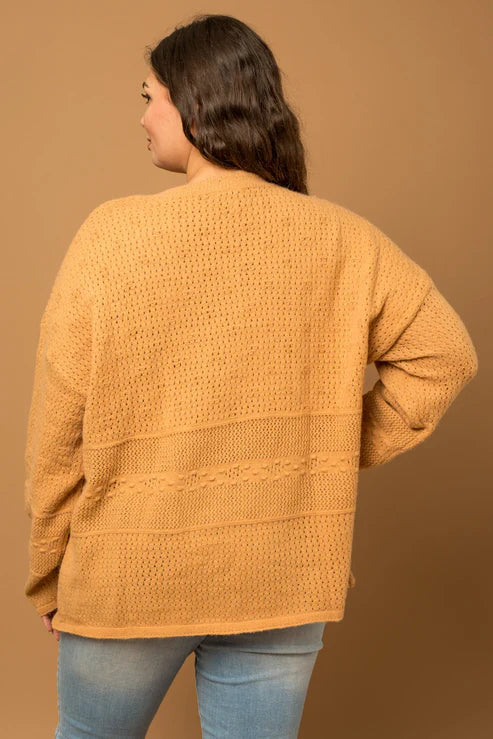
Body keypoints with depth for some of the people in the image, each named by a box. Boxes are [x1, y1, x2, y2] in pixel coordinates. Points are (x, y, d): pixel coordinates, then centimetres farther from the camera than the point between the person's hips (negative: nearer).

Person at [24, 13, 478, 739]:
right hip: (283, 582, 2)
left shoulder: (111, 233, -12)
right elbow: (444, 354, -1)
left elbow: (58, 432, -9)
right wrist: (343, 452, 4)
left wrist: (50, 580, 4)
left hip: (129, 576, -1)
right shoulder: (338, 238, -5)